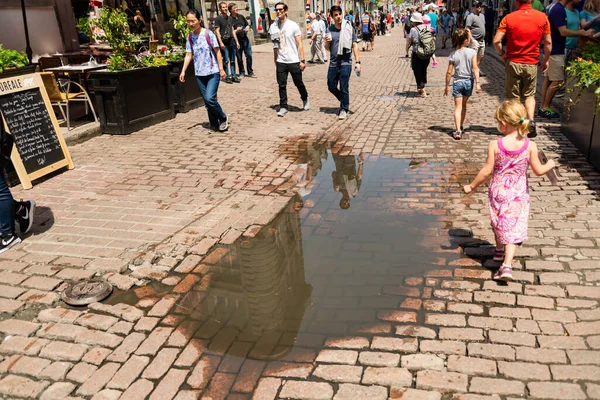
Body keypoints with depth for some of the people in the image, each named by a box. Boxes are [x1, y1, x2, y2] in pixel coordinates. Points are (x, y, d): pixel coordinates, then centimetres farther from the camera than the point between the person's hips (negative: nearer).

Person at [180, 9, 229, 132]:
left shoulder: (208, 34, -8)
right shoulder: (190, 37, 4)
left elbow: (217, 52, -5)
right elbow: (189, 55, 7)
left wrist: (221, 69, -8)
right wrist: (183, 71, 0)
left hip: (213, 72, -5)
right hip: (199, 74, 5)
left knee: (210, 98, -17)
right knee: (207, 102, 7)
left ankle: (223, 119, 5)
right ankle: (214, 124, 19)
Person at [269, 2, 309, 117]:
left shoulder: (293, 25, -6)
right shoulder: (273, 27, 4)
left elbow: (299, 44, -7)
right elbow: (275, 45, 12)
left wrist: (302, 60, -12)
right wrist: (275, 59, 11)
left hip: (294, 61, -3)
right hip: (280, 62, 3)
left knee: (299, 83, 9)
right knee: (282, 85, 2)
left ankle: (305, 99, 35)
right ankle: (283, 107, 10)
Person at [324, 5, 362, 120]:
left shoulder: (349, 28, -3)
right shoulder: (330, 29, 6)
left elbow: (354, 46, -1)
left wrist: (358, 62, -7)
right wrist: (326, 42, -8)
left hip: (345, 64, -4)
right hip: (333, 63, 4)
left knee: (344, 88, -1)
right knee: (331, 87, 12)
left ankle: (344, 109, 16)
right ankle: (344, 102, 35)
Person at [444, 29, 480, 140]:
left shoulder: (453, 55, -6)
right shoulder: (472, 52, -7)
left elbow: (449, 72, -6)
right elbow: (475, 68, -12)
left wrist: (446, 86, 3)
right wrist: (477, 83, -10)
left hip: (458, 82, -1)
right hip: (469, 81, 1)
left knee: (458, 107, -2)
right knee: (464, 105, 20)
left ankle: (458, 131, -16)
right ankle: (461, 126, 34)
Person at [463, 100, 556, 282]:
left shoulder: (495, 145, -17)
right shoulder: (530, 146, -13)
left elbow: (486, 171, -13)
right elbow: (538, 171, -6)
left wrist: (471, 186, 0)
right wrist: (550, 164, 16)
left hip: (498, 191, 0)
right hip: (518, 194, 0)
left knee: (499, 222, 23)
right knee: (513, 227, 6)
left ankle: (499, 250, 46)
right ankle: (507, 264, -5)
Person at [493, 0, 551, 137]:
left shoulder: (509, 18, -6)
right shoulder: (542, 17, -1)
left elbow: (496, 41, -11)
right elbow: (548, 42, 1)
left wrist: (502, 54, 6)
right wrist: (546, 60, 14)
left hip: (513, 63, -1)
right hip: (532, 64, 1)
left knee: (513, 96, 9)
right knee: (529, 95, 15)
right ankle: (531, 119, -5)